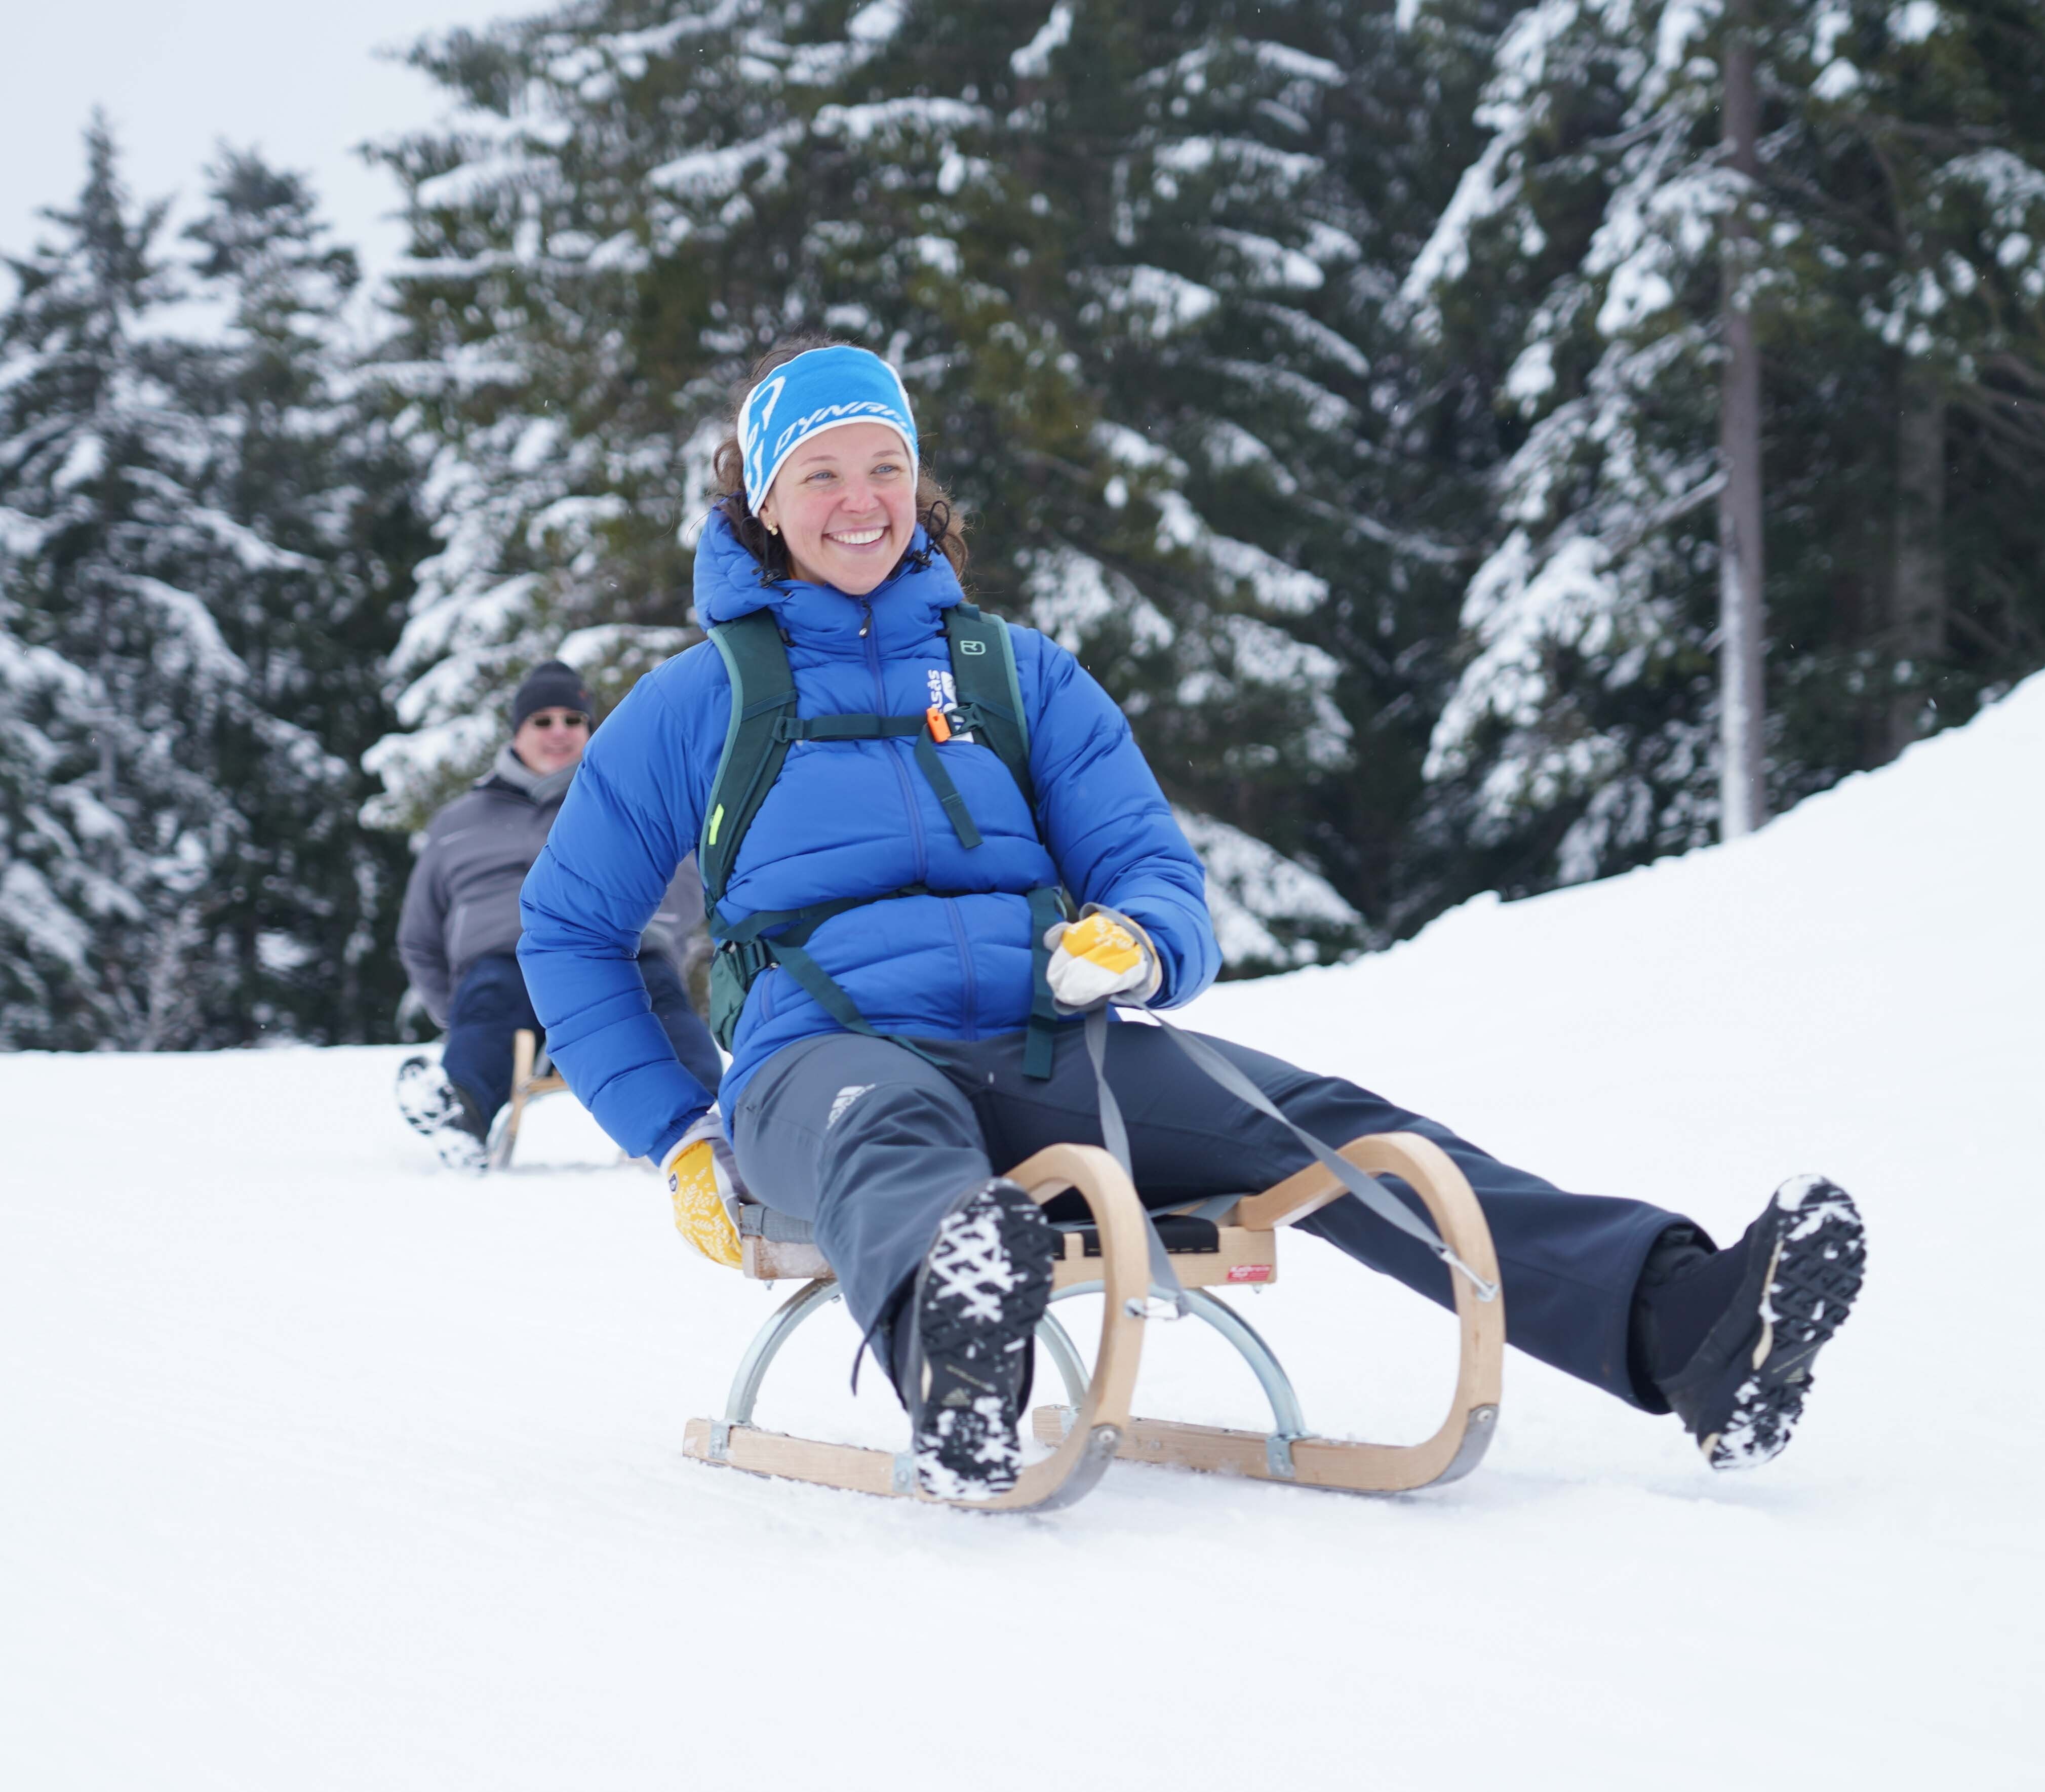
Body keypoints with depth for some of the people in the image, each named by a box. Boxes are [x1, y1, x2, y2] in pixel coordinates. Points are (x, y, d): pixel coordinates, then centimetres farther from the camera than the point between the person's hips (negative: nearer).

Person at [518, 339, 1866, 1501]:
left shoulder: (1021, 675, 23)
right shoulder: (700, 702, 16)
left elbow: (1157, 873, 17)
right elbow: (569, 933, 21)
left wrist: (1134, 941, -10)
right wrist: (678, 1133, 7)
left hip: (1046, 1044, 3)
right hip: (833, 1052, -3)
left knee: (1317, 1124, -25)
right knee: (893, 1134, -42)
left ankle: (1685, 1327, -44)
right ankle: (957, 1367, -79)